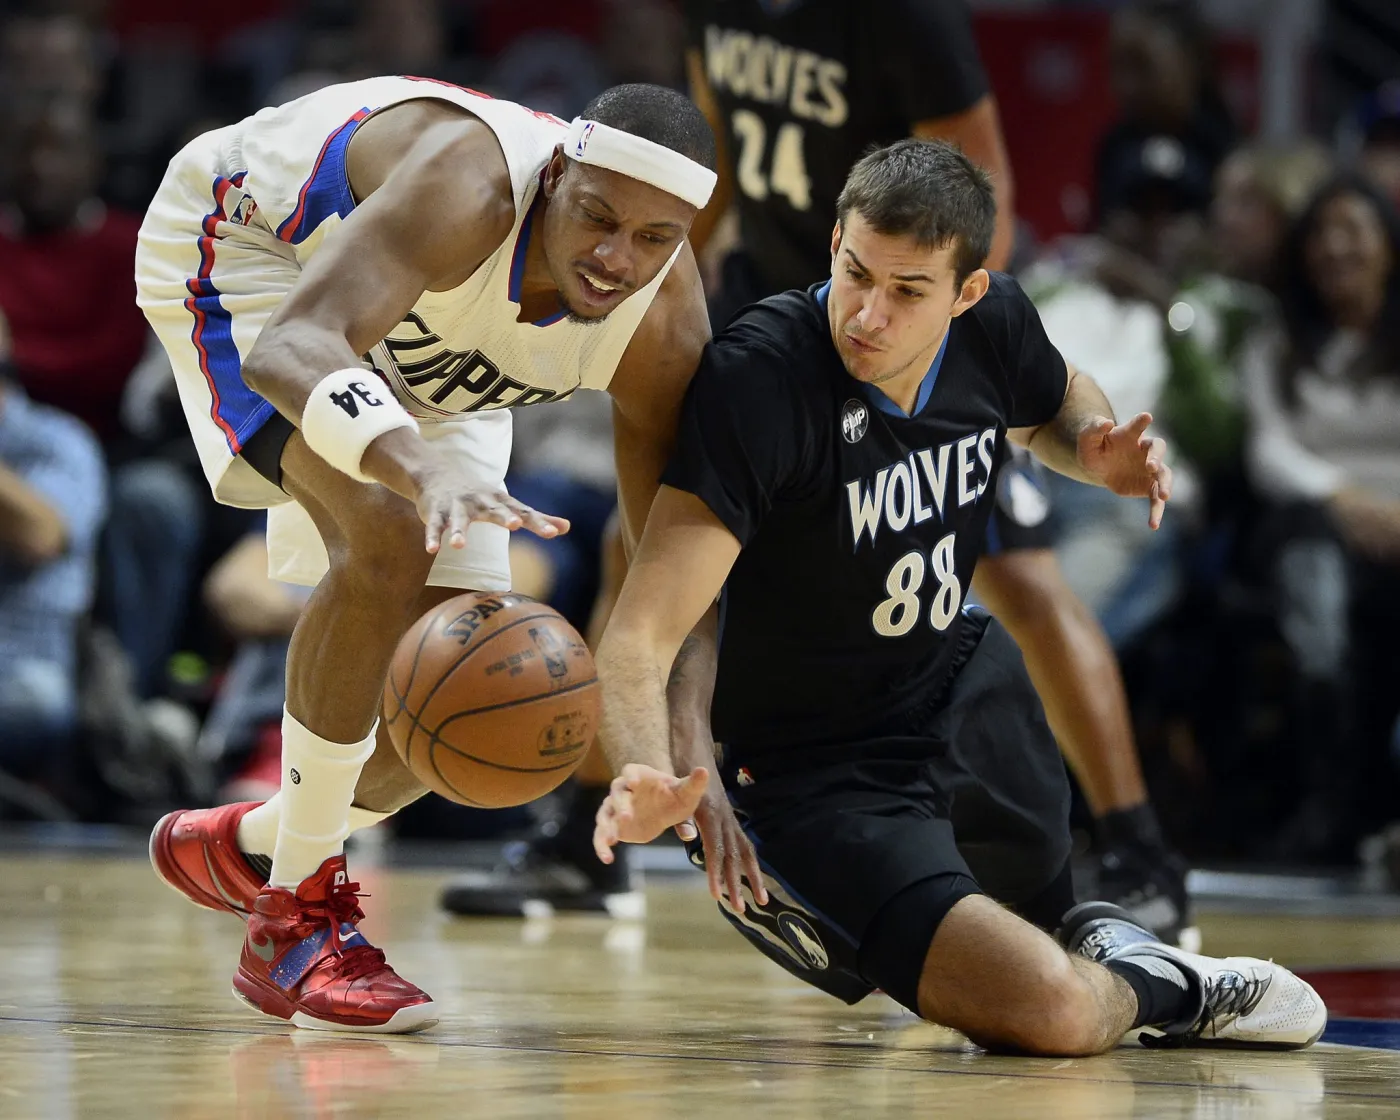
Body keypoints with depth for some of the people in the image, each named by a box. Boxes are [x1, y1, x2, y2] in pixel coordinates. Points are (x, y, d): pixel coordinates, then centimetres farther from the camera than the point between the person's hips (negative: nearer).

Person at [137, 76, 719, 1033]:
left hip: (418, 356, 6)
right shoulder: (469, 190, -42)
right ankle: (299, 915, -18)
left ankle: (247, 845, 26)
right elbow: (287, 350, -56)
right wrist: (420, 464, -74)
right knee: (387, 537, -31)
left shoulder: (666, 325, -25)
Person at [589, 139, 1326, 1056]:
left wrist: (1102, 451, -5)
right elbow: (642, 634, -31)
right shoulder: (758, 378, -28)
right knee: (1056, 1011, -18)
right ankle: (1163, 988, 13)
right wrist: (656, 778, -51)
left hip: (957, 692, 8)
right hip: (819, 783, -7)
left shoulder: (994, 323, -8)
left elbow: (1058, 403, 19)